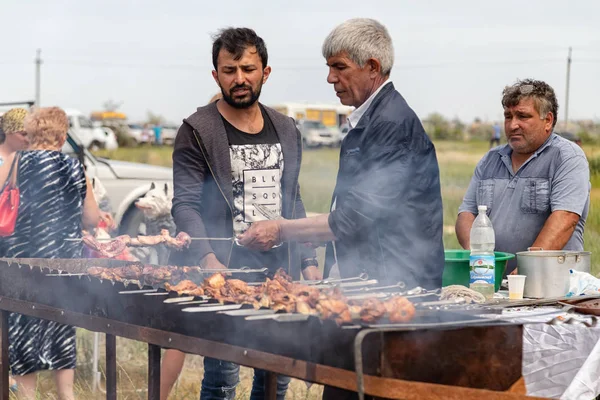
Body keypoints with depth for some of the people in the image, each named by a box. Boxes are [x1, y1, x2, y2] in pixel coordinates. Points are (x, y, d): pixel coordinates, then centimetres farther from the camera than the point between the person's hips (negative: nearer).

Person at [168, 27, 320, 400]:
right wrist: (208, 259, -22)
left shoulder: (286, 130, 14)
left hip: (280, 272, 5)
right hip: (225, 272, -5)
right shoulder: (198, 131, -3)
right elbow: (185, 205, -8)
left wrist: (308, 261, 10)